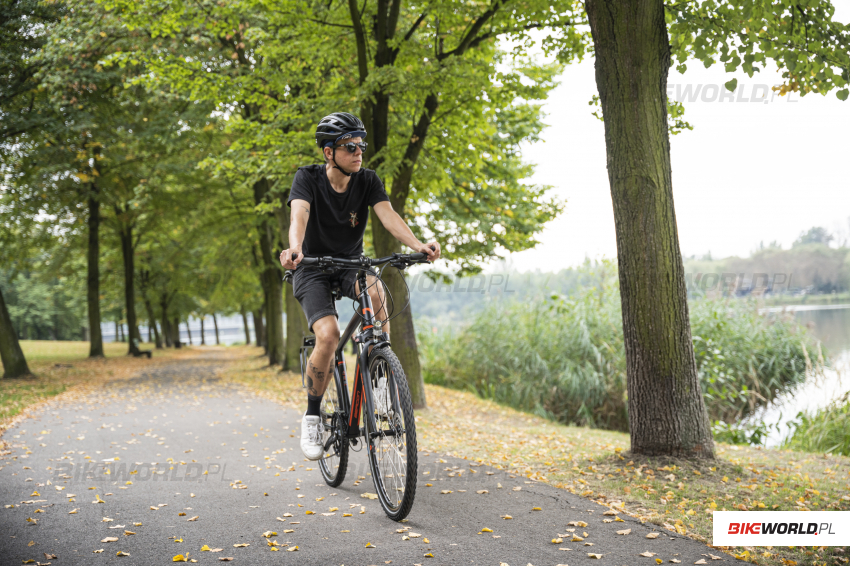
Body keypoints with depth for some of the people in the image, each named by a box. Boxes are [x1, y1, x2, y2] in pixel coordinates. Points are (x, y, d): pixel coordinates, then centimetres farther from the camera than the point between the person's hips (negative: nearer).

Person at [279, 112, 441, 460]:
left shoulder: (368, 181, -7)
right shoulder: (307, 178, -15)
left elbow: (387, 215, -22)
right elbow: (299, 214, -33)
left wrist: (417, 245, -42)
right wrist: (295, 249, -56)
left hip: (351, 264, 2)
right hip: (313, 269, -2)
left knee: (374, 290, -35)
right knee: (329, 336, -26)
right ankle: (312, 415, -5)